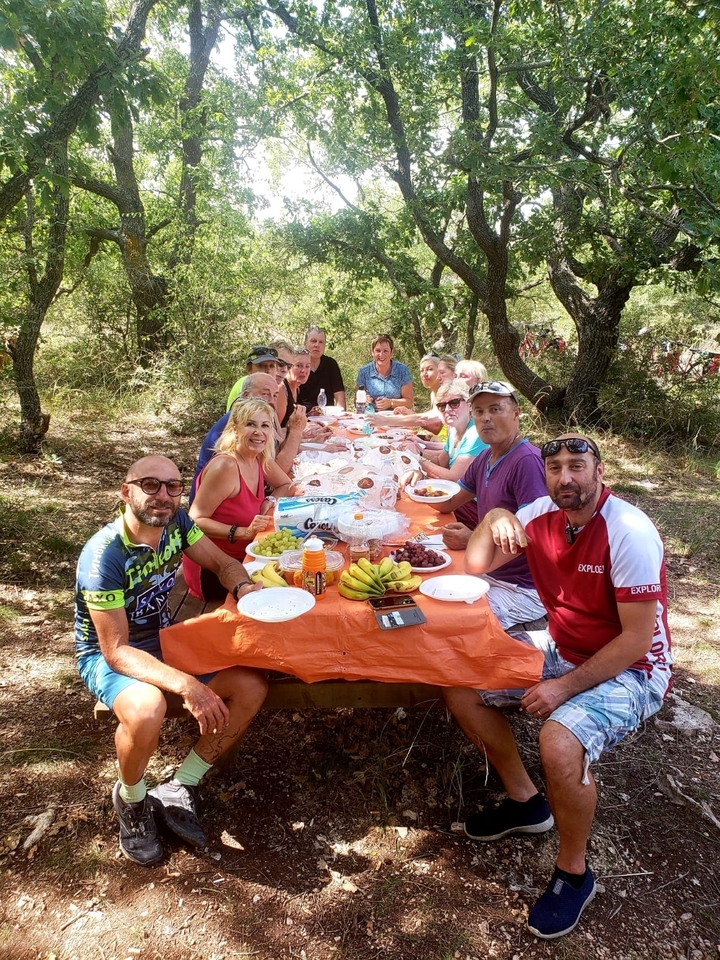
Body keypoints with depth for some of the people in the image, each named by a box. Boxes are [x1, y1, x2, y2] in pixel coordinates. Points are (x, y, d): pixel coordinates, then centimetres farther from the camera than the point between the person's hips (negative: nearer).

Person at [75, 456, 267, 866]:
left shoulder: (176, 522, -12)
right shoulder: (104, 555, -28)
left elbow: (222, 563, 1)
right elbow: (116, 650, -28)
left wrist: (243, 586, -24)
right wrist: (185, 684, -40)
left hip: (164, 641, 6)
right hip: (108, 655, -5)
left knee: (252, 687, -13)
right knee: (146, 710, -38)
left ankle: (179, 789, 4)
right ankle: (131, 799, -2)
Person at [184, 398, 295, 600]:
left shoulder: (261, 459, 0)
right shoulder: (225, 466, -24)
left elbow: (286, 485, 17)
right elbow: (196, 520, -23)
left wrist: (269, 502, -4)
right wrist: (244, 532, -31)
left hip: (241, 558, 8)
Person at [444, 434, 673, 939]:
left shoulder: (630, 532, -24)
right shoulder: (542, 513, -6)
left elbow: (638, 640, -22)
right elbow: (477, 565, 1)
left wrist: (565, 687, -23)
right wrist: (494, 518, -19)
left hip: (631, 669, -7)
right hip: (562, 649, 7)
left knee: (559, 743, -33)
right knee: (458, 683, 0)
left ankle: (574, 874, -1)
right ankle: (527, 802, 18)